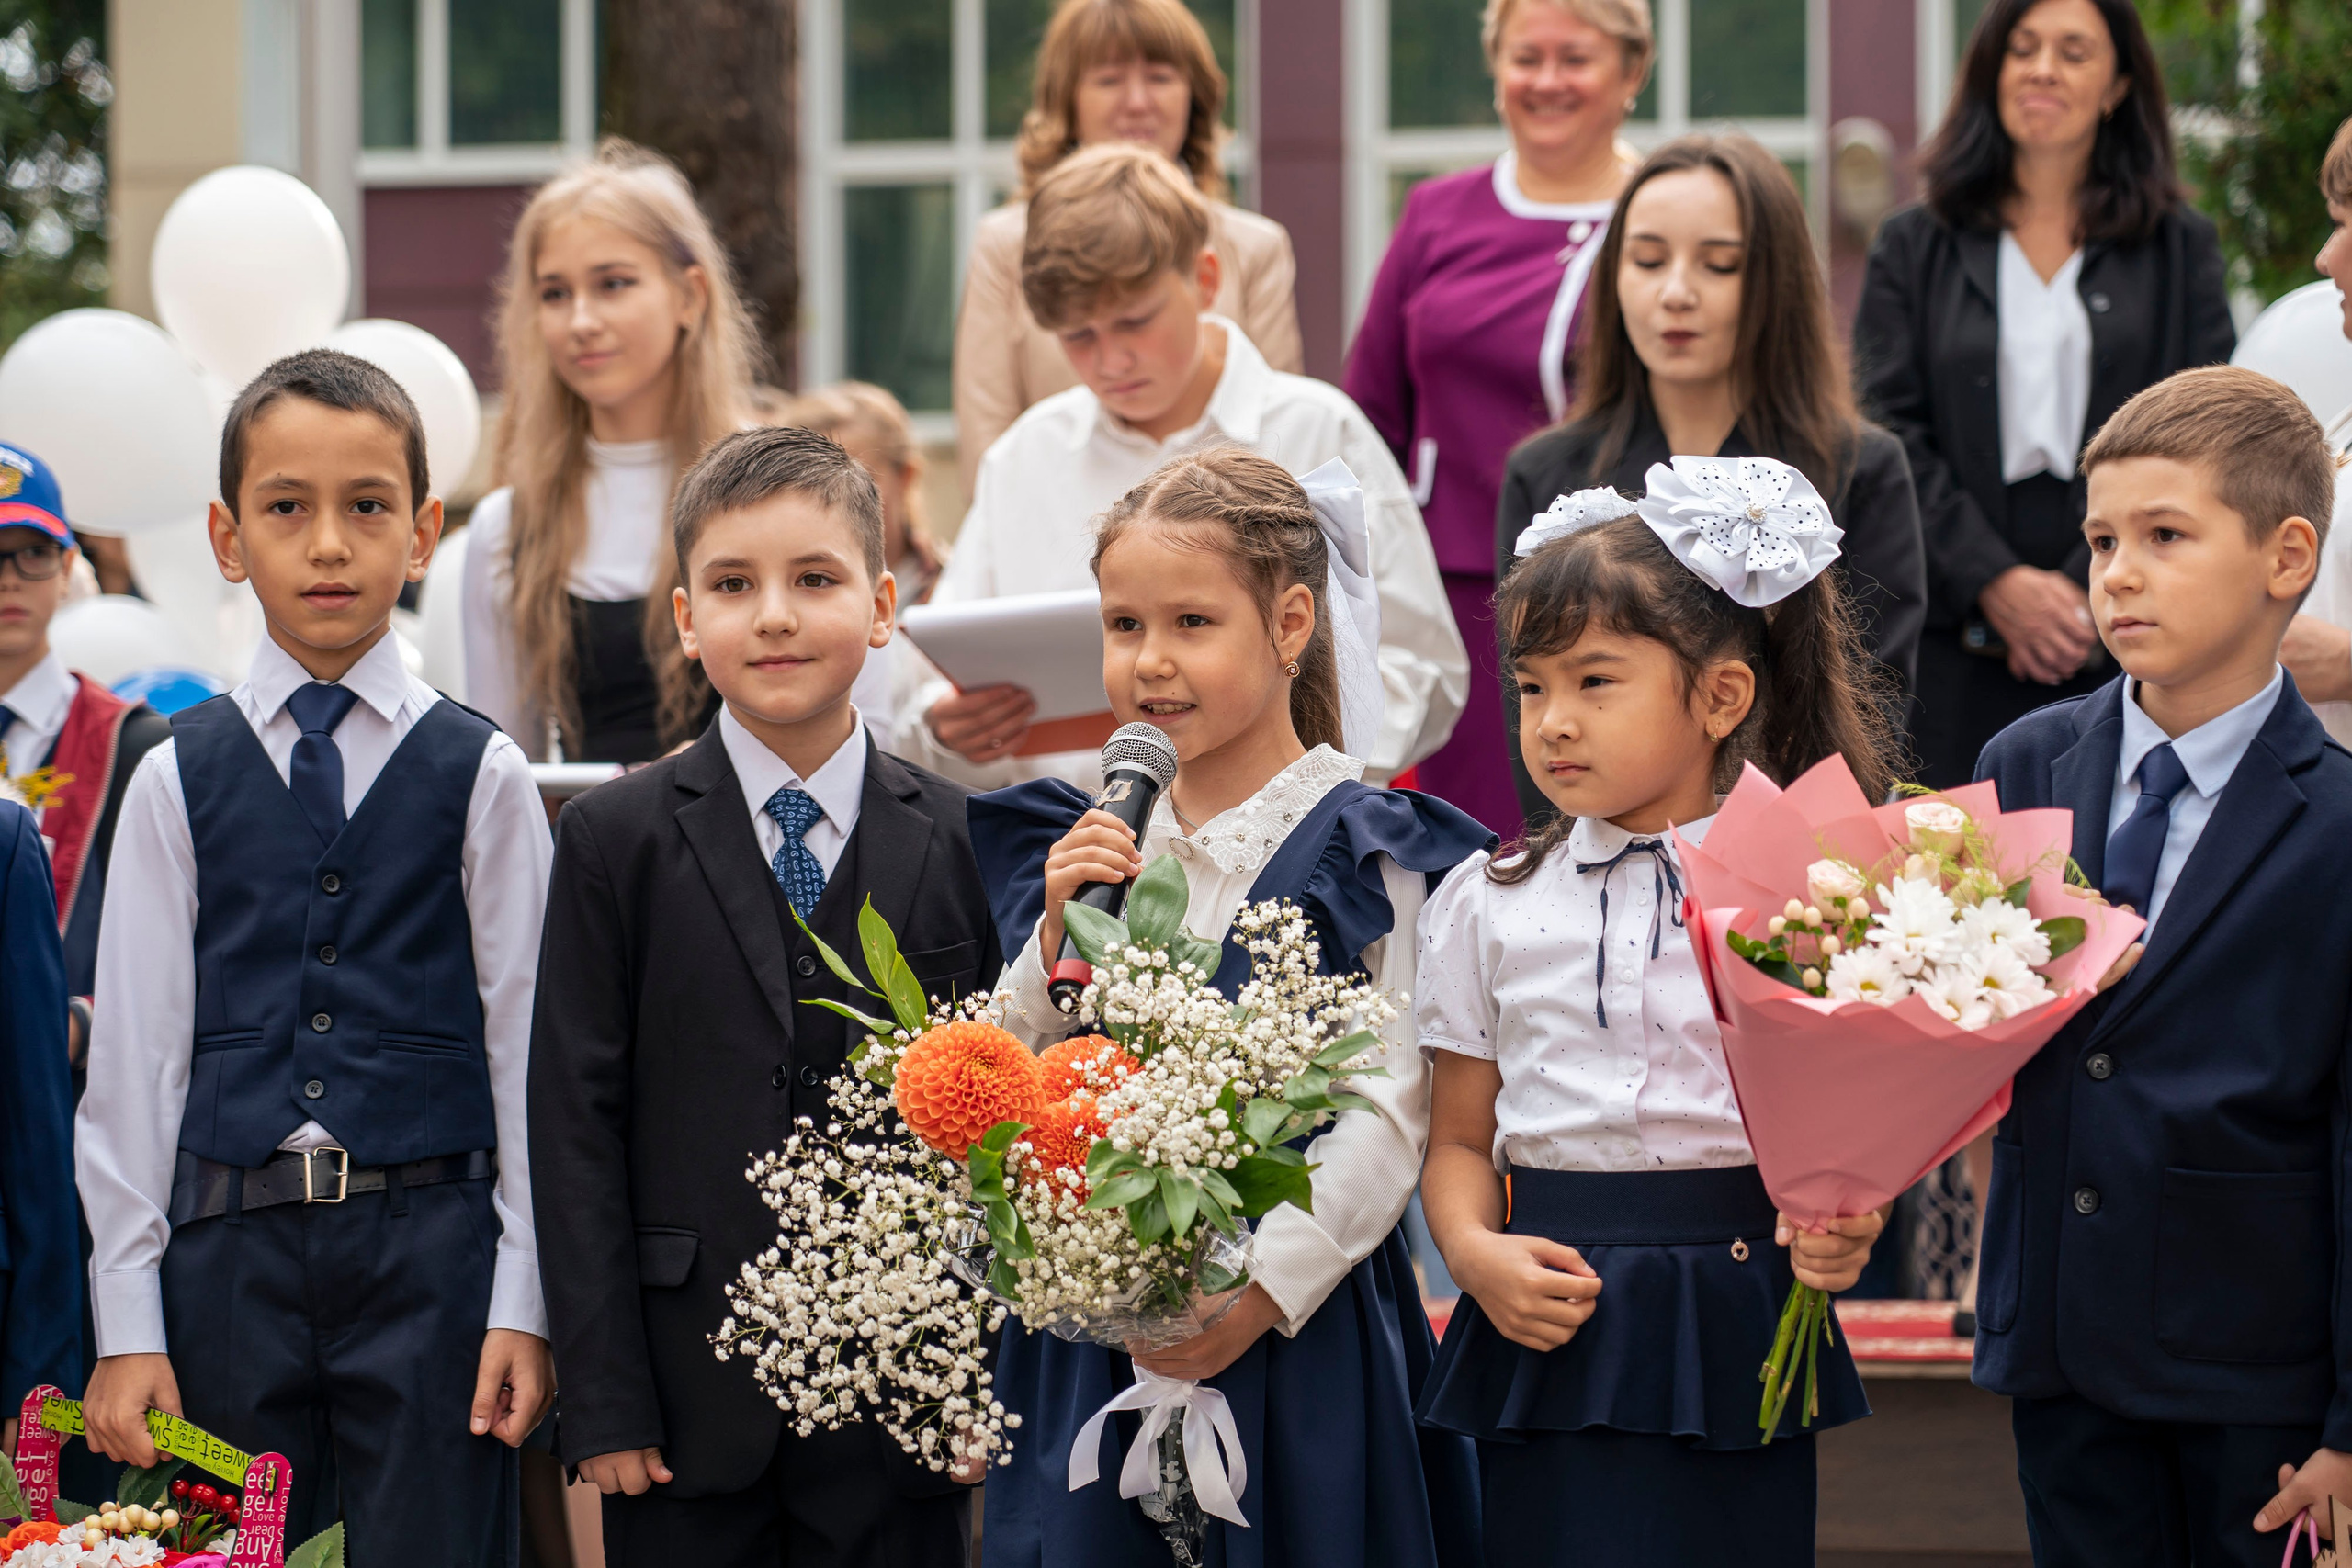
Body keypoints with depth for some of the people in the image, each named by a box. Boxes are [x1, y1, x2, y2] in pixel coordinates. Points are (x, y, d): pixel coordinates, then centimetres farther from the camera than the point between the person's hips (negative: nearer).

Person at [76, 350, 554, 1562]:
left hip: (427, 1236, -1)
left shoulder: (481, 775, 4)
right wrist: (128, 1324, 1)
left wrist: (523, 1303, -3)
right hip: (232, 1248, 1)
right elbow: (133, 1053, 6)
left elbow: (525, 1045, 3)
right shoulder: (176, 781, 6)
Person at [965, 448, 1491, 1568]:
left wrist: (1260, 1291, -19)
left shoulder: (1367, 855, -6)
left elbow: (1389, 1113, -13)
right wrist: (1057, 941, -6)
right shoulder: (1089, 847, 9)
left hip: (1296, 1330, -4)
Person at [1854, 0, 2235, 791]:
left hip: (2121, 649, 0)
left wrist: (2090, 595, -10)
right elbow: (1888, 440, 2)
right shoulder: (1915, 248, 13)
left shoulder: (2181, 250, 12)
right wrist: (1996, 584, -12)